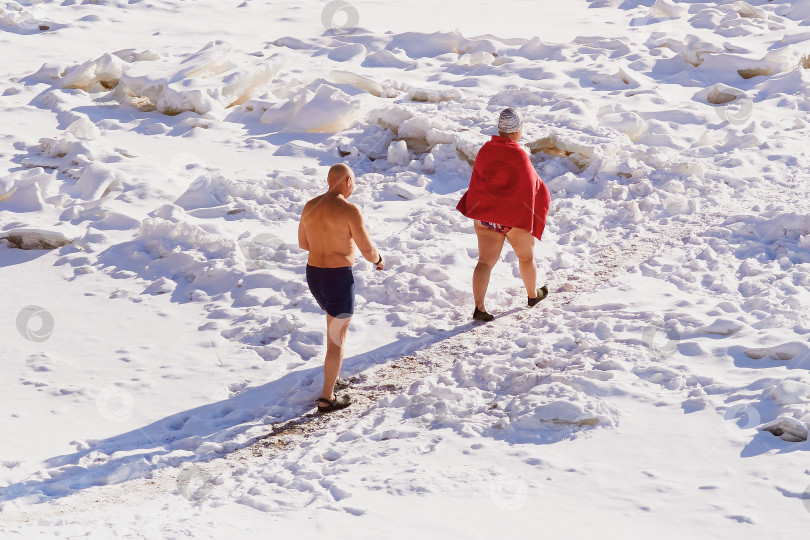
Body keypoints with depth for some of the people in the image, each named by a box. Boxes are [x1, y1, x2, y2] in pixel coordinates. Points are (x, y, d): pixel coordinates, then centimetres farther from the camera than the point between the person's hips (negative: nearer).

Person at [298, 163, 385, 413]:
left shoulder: (310, 206, 3)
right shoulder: (349, 211, -18)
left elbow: (303, 242, 16)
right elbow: (367, 249, -15)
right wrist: (378, 260, 7)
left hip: (314, 274, 7)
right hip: (338, 279, -7)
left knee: (336, 323, 30)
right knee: (337, 338, 5)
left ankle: (332, 376, 41)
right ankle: (327, 398, 10)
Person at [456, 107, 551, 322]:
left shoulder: (484, 151, -2)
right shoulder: (519, 156, -18)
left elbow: (476, 183, 7)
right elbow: (530, 186, -10)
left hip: (485, 216, 4)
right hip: (515, 216, -4)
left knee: (485, 261, 1)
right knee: (526, 256, 20)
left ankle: (479, 307, -12)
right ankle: (533, 295, 40)